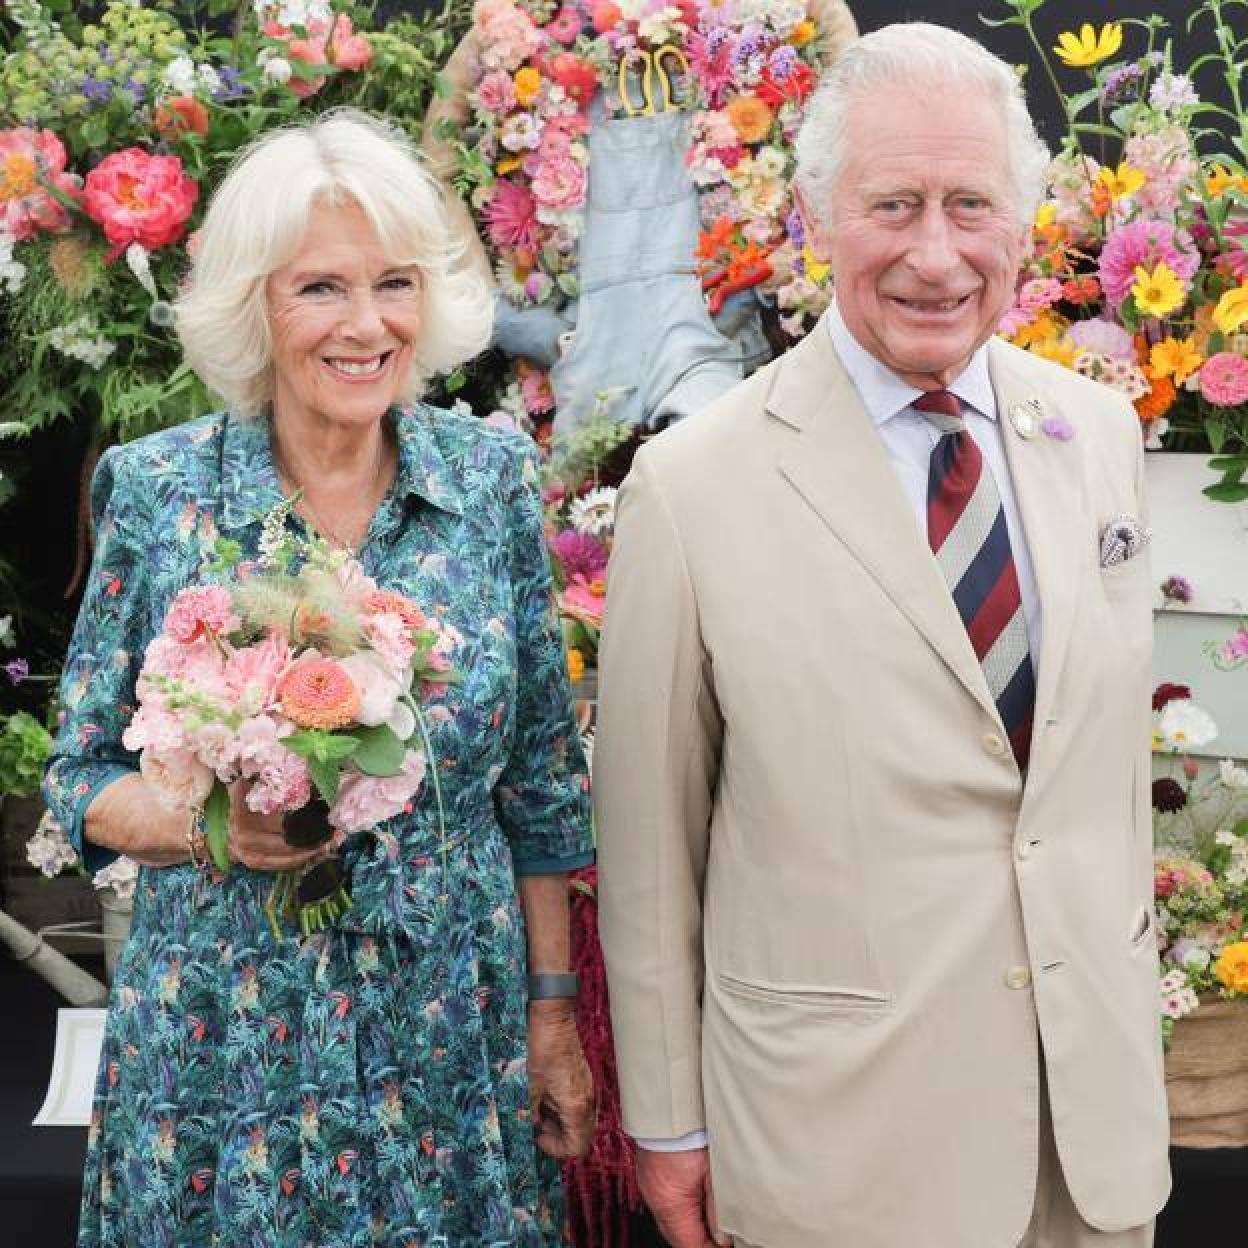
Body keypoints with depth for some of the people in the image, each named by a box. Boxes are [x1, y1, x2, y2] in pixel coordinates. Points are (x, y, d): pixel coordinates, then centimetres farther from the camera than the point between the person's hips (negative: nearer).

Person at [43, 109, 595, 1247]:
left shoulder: (493, 476, -3)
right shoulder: (157, 491, -7)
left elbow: (541, 779, 3)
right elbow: (83, 777, 0)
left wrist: (554, 1013, 3)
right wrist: (204, 821, -20)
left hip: (453, 1033, 1)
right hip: (224, 1047, -1)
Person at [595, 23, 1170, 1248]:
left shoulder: (1099, 431, 2)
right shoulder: (693, 487, -13)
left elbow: (1115, 734, 11)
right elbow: (647, 848, -7)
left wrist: (1128, 993, 14)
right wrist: (666, 1124, -2)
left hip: (1100, 1101, 4)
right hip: (838, 1129, -4)